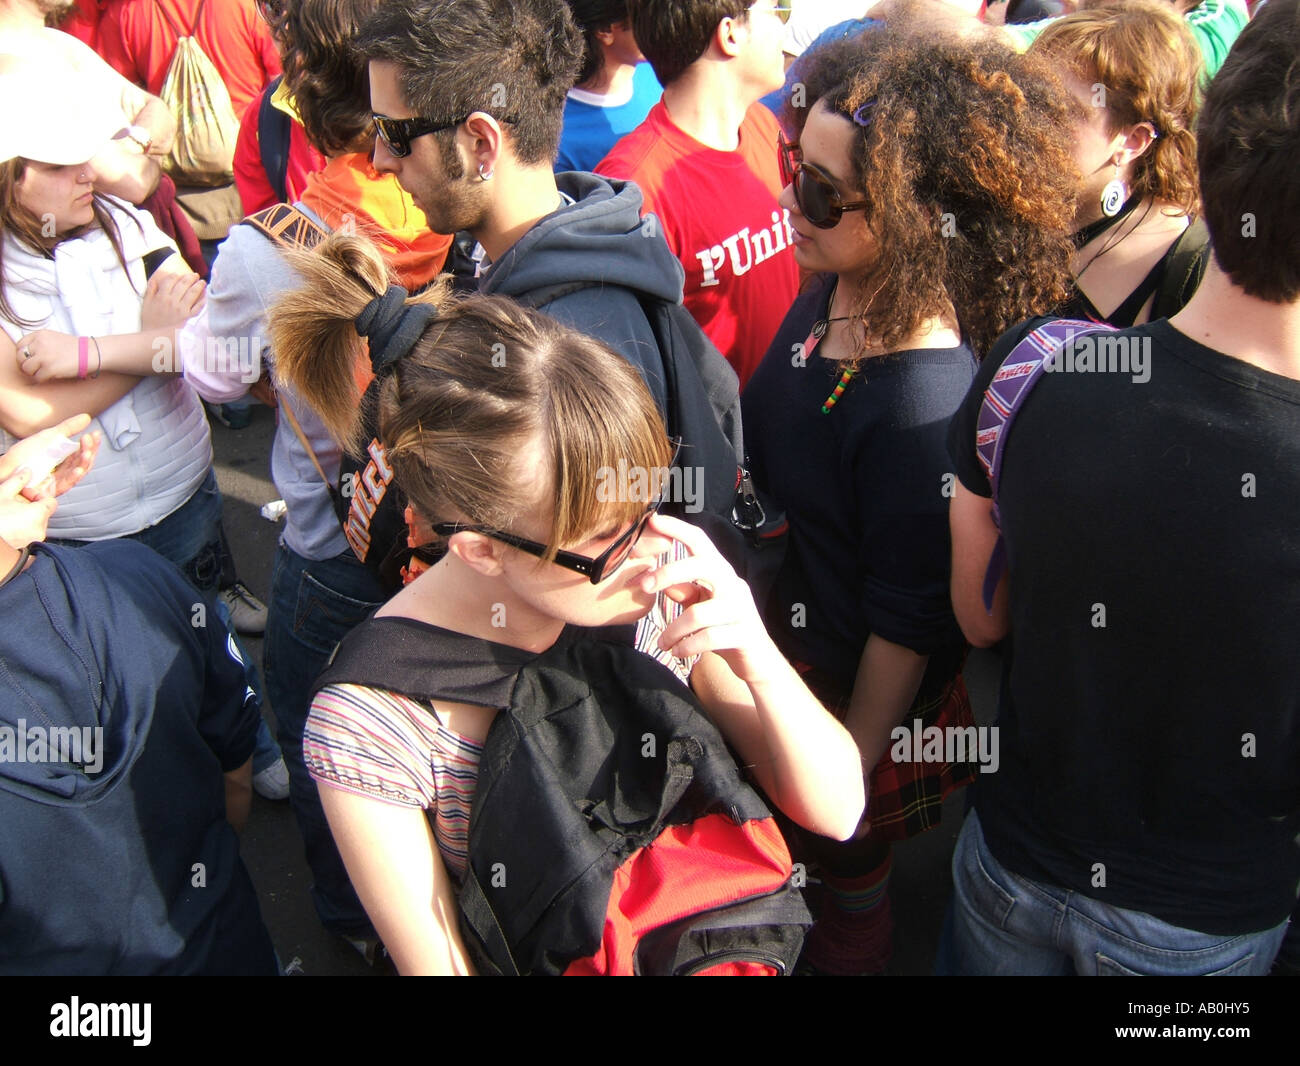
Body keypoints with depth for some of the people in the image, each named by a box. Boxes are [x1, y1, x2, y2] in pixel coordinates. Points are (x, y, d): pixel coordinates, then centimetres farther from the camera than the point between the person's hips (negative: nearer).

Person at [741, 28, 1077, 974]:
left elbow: (907, 627, -24)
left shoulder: (923, 407, -35)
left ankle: (848, 945, 53)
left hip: (855, 690, -7)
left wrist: (850, 767, -12)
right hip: (782, 630, 7)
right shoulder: (832, 293, -11)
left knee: (846, 863, 23)